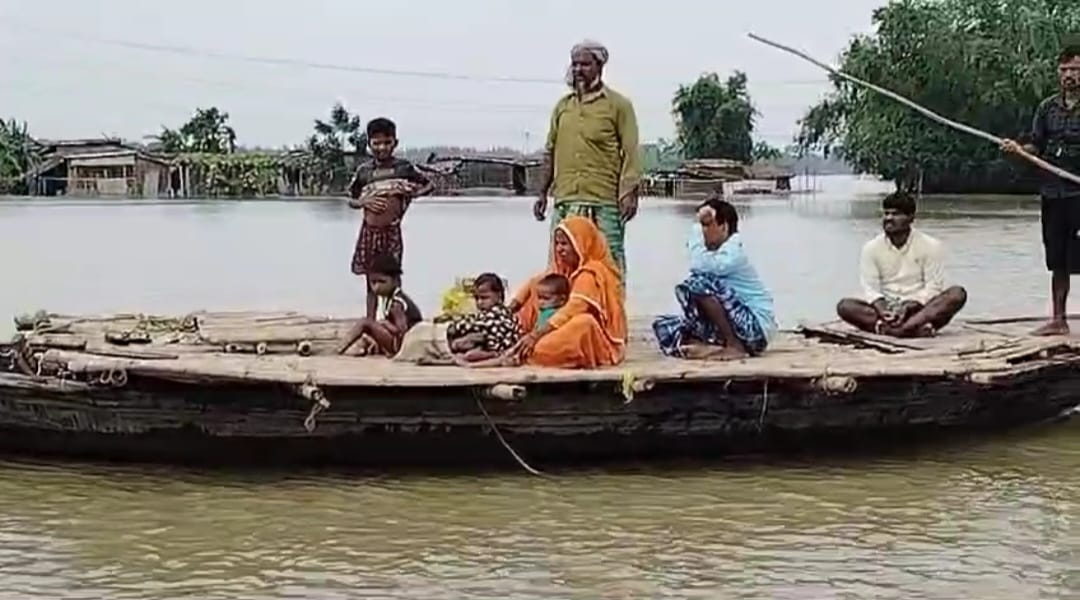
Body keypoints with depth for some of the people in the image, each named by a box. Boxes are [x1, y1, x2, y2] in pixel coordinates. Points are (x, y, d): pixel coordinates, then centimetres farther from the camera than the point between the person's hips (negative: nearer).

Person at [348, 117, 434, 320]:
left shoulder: (404, 167, 0)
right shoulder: (363, 170, 5)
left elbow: (429, 185, 8)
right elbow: (351, 200, 13)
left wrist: (412, 193, -10)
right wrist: (364, 201, -9)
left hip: (391, 231, -2)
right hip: (369, 232, 2)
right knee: (371, 282, 10)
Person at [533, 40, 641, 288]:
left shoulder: (618, 105, 3)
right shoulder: (563, 105, 16)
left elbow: (631, 153, -3)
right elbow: (550, 152, 19)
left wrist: (629, 193, -13)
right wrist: (542, 193, 15)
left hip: (604, 202, -4)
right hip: (565, 200, 5)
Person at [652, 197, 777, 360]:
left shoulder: (733, 253, -14)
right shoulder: (713, 252, 11)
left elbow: (698, 266, -30)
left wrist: (697, 229, -19)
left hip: (756, 327, -9)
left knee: (698, 283, -27)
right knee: (663, 326, 4)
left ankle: (736, 347, -17)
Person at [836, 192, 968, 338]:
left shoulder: (930, 246, 2)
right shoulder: (871, 248, 5)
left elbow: (934, 286, -5)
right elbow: (870, 288, -3)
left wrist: (910, 306, -23)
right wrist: (881, 310, -24)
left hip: (920, 308, -1)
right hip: (886, 308, 1)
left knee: (957, 294, -29)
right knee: (845, 306, -25)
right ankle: (916, 328, -42)